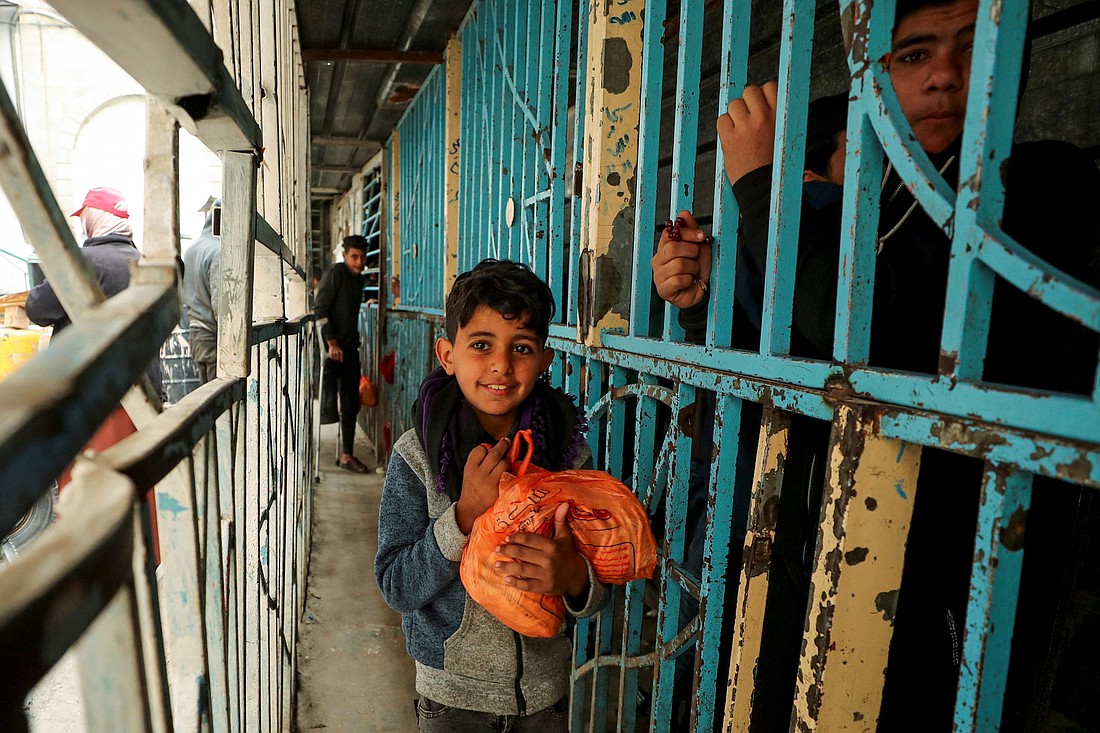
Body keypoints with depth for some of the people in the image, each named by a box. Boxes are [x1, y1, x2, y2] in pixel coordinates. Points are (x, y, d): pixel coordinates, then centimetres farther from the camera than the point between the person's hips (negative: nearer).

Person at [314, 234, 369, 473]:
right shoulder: (335, 273, -10)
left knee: (350, 404, 9)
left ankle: (347, 455, 18)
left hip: (349, 349, 8)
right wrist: (331, 343, -20)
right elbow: (319, 309, -16)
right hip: (331, 349, -8)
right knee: (326, 401, -6)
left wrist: (354, 342, 16)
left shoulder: (358, 278, 14)